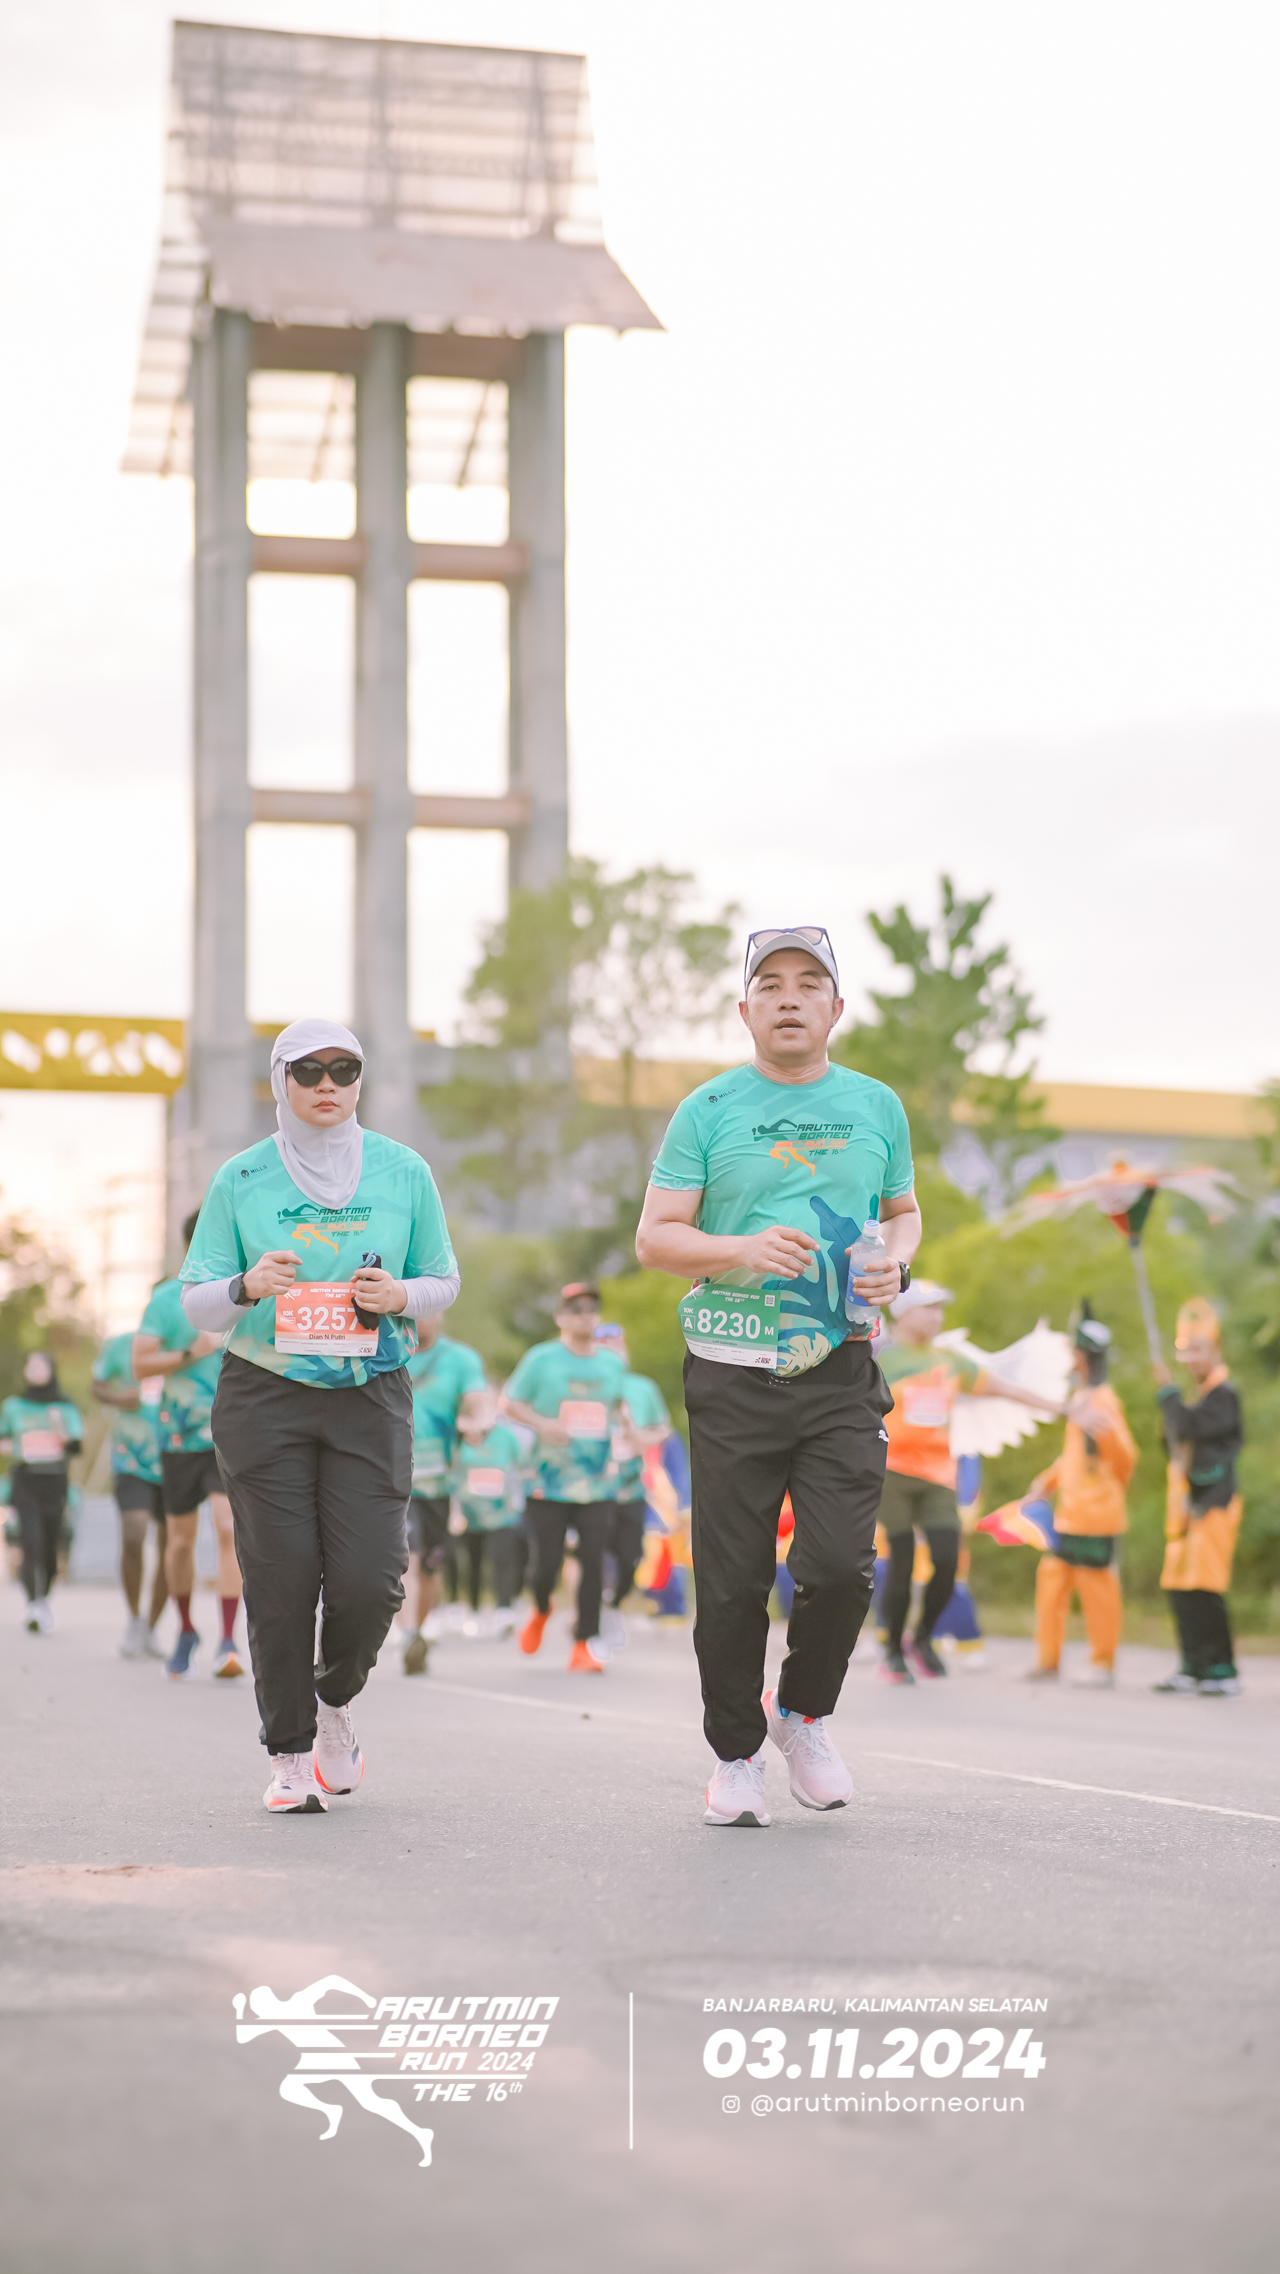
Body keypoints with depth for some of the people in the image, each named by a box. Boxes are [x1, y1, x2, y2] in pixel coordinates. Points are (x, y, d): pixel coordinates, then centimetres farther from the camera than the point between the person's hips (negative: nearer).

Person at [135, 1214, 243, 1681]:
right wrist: (190, 1354, -17)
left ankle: (228, 1642, -16)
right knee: (180, 1540, 10)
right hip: (181, 1436, 0)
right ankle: (185, 1631, 32)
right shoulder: (166, 1300, -1)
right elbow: (140, 1365, -5)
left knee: (229, 1529, -17)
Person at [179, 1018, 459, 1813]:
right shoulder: (241, 1179, 2)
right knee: (281, 1579, -5)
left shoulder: (404, 1172, 5)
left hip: (371, 1396, 1)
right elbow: (195, 1299, 3)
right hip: (264, 1397, 0)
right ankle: (291, 1755, 9)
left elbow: (444, 1280, 13)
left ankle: (335, 1700, 24)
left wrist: (401, 1295, -9)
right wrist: (247, 1287, -18)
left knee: (369, 1579, -8)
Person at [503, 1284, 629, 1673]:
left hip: (597, 1484, 2)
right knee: (547, 1561, -1)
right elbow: (510, 1402, 3)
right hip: (549, 1481, -2)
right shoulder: (541, 1359, 0)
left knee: (593, 1563, -8)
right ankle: (540, 1611, 33)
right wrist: (543, 1424, -13)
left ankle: (583, 1645, -2)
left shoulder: (613, 1365, 11)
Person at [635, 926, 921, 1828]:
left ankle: (805, 1715, 18)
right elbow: (655, 1238, 0)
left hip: (842, 1372, 1)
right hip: (733, 1375, -1)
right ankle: (736, 1754, 18)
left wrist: (897, 1264, 1)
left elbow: (903, 1210, 23)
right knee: (733, 1582, 1)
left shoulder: (876, 1107, 11)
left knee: (842, 1566, -9)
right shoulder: (708, 1111, 2)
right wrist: (744, 1250, -17)